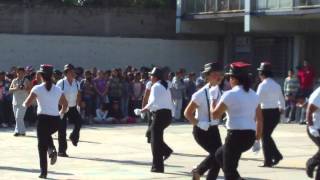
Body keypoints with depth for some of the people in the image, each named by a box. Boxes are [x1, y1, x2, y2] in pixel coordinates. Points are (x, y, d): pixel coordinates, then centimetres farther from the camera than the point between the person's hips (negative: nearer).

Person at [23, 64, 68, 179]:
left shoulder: (37, 89, -6)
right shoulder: (58, 89, 5)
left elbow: (27, 104, -6)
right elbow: (65, 104, 11)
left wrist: (24, 104, 16)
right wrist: (61, 113, 28)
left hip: (43, 119, -4)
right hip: (55, 120, 4)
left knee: (42, 145, 5)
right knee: (47, 135, 32)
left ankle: (44, 172, 2)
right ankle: (52, 150, 1)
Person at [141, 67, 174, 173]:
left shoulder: (156, 86, -9)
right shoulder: (166, 86, 19)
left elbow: (153, 101, -22)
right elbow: (170, 103, 19)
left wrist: (145, 109, -11)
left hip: (160, 114, -9)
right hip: (168, 114, 9)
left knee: (155, 140, -1)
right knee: (151, 132, 23)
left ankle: (157, 166, 1)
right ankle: (166, 151, 12)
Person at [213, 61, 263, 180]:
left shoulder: (230, 95, -8)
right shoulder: (253, 95, 13)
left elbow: (215, 115, -4)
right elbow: (259, 119, 12)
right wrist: (257, 140, 17)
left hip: (236, 134, -8)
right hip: (250, 136, 8)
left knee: (229, 170, 3)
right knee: (220, 154, 27)